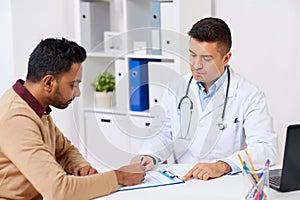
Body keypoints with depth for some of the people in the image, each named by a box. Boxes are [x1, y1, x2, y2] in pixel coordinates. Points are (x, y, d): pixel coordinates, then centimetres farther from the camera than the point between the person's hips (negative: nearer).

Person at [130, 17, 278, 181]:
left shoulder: (250, 96, -3)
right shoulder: (176, 89, 12)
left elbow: (267, 149, -14)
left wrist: (221, 166, -29)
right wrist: (149, 156, -7)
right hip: (180, 181, 3)